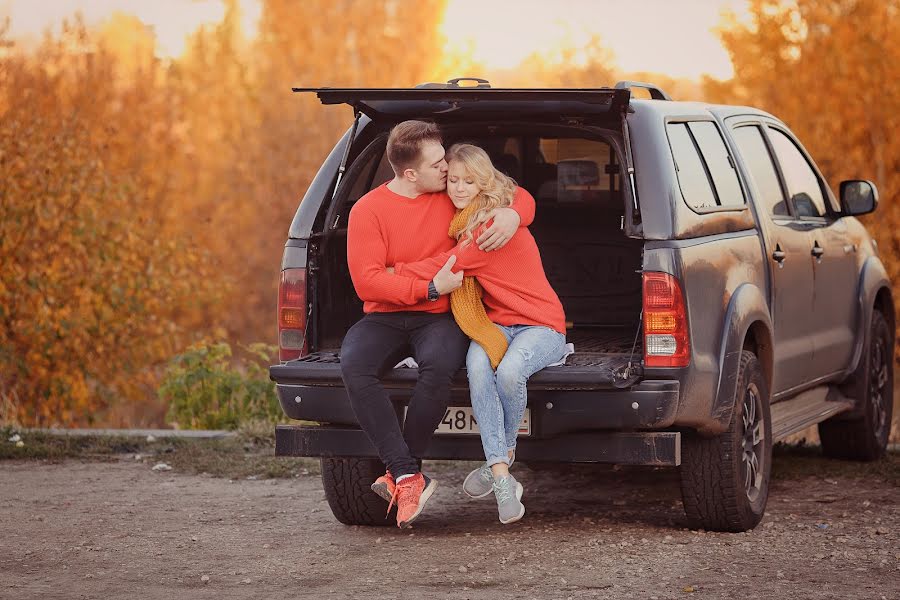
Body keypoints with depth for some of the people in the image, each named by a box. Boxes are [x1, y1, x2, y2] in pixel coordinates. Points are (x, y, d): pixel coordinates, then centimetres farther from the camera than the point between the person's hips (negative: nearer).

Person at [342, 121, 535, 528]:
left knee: (439, 366, -37)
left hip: (439, 318, 1)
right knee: (354, 366, -35)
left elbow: (521, 198, 18)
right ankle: (410, 478, -35)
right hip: (384, 318, -1)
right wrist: (430, 288, -17)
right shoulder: (368, 211, -3)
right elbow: (367, 281, -11)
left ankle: (400, 474, -23)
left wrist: (513, 214, -7)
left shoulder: (452, 197, 8)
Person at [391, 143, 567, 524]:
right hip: (495, 324, 6)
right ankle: (502, 479, -35)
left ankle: (503, 455, -8)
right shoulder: (463, 220, 9)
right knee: (478, 366, -30)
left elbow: (450, 265, -20)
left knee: (509, 370, -38)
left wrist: (393, 274, -12)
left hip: (541, 325, -6)